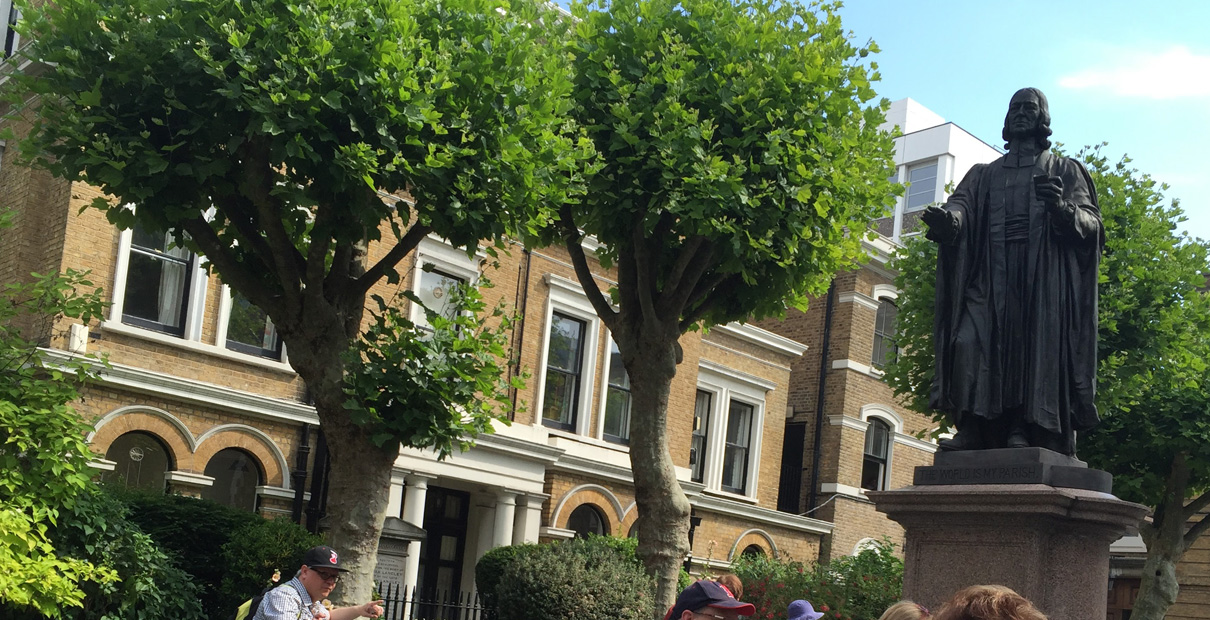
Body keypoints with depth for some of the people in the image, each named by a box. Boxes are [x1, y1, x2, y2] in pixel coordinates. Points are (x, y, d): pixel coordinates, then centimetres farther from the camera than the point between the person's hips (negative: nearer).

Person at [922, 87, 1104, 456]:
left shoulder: (1063, 171, 17)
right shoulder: (984, 174, 24)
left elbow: (1090, 222, 2)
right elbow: (962, 203, 4)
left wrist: (1062, 209, -21)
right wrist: (948, 219, -21)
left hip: (1042, 275, -2)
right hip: (991, 275, 2)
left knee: (1036, 343, -14)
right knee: (969, 340, -15)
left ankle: (1022, 429, -16)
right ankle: (972, 428, -17)